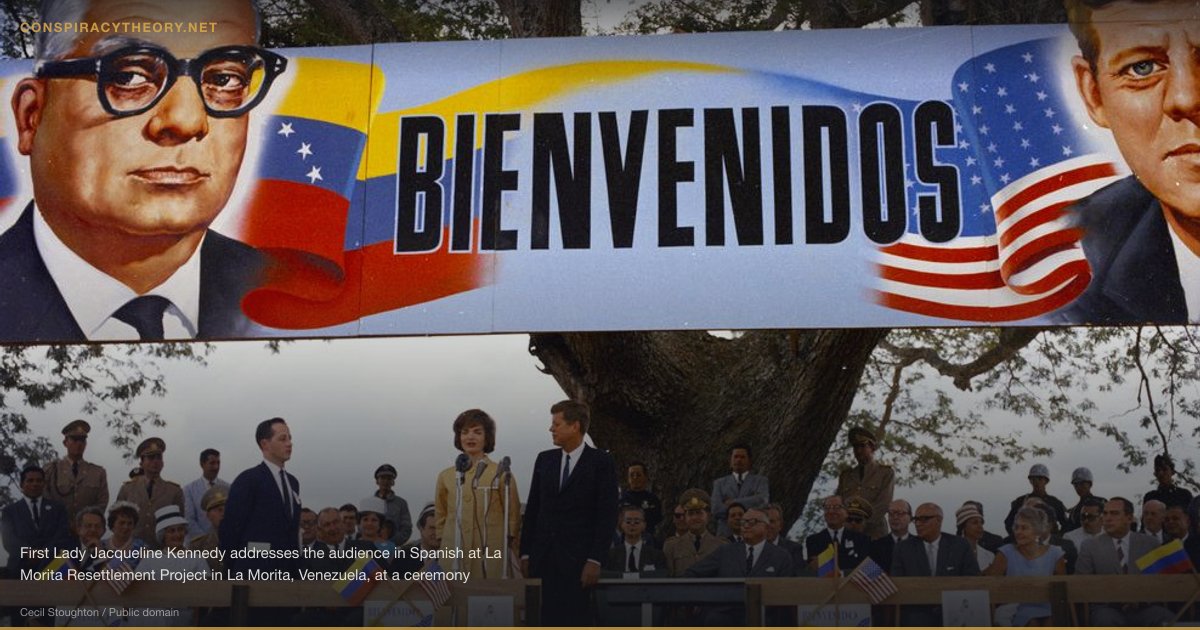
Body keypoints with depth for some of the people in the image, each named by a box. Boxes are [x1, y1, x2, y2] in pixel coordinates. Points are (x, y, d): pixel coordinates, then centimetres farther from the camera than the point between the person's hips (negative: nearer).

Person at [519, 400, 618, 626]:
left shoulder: (601, 462, -3)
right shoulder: (544, 459, 11)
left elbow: (606, 514, -7)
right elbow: (532, 508, 12)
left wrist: (595, 560, -12)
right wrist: (525, 553, 7)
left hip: (577, 558, -4)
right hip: (543, 558, 4)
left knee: (574, 621, -3)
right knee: (545, 621, 1)